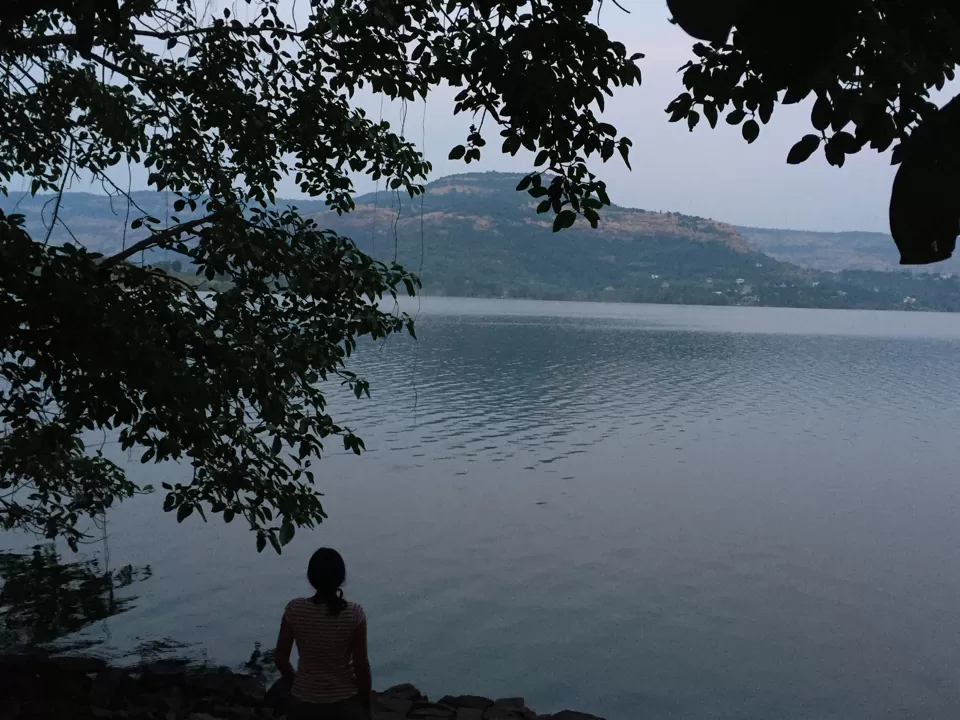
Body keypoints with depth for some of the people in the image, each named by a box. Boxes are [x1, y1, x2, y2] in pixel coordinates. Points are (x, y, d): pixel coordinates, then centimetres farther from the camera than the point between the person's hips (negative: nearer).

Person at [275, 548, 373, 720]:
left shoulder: (294, 610, -13)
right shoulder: (354, 614, -17)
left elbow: (280, 659, -5)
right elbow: (361, 665, -12)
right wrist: (366, 703, 2)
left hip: (304, 703, 1)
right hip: (345, 703, -1)